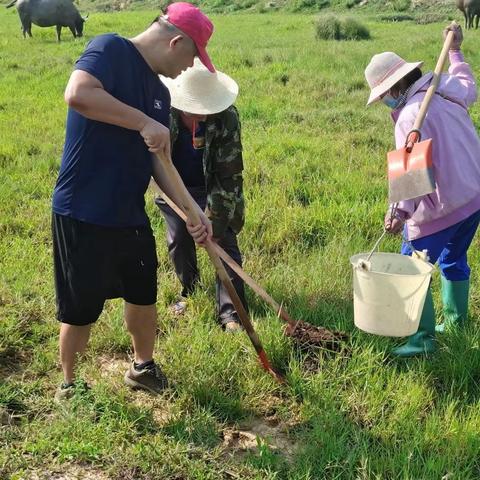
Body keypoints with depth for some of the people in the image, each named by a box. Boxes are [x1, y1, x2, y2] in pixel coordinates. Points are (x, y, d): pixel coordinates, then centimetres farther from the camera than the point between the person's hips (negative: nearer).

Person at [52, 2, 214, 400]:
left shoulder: (160, 93, 10)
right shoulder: (111, 49, -13)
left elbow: (160, 162, 9)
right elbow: (77, 94, -33)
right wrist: (145, 122, -27)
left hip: (131, 214, 8)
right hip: (83, 215, -8)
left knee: (144, 295, 20)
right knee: (82, 310, 7)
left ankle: (143, 368, 43)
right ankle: (69, 386, 31)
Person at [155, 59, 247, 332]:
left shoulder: (227, 118, -30)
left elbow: (228, 176, -25)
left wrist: (215, 221, -27)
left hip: (213, 189, -2)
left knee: (224, 242, -7)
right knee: (178, 240, 9)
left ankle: (230, 312, -2)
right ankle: (189, 291, 33)